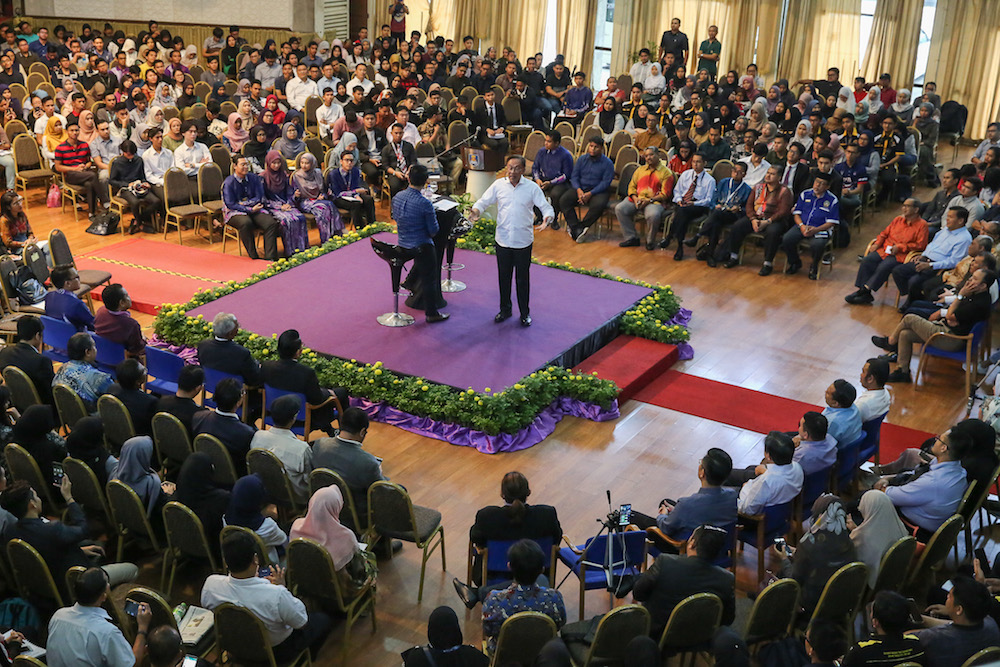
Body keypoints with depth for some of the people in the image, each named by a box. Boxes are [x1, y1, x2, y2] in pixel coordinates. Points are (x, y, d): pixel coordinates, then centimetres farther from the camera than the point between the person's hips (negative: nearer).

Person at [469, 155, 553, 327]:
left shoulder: (532, 187, -5)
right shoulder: (498, 185, -1)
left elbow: (546, 207, -4)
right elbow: (483, 201, 4)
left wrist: (547, 217, -27)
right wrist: (476, 210, -18)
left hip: (523, 241, -2)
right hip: (502, 240, 2)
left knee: (522, 278, 7)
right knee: (504, 277, 13)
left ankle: (525, 313, 22)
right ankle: (505, 309, 31)